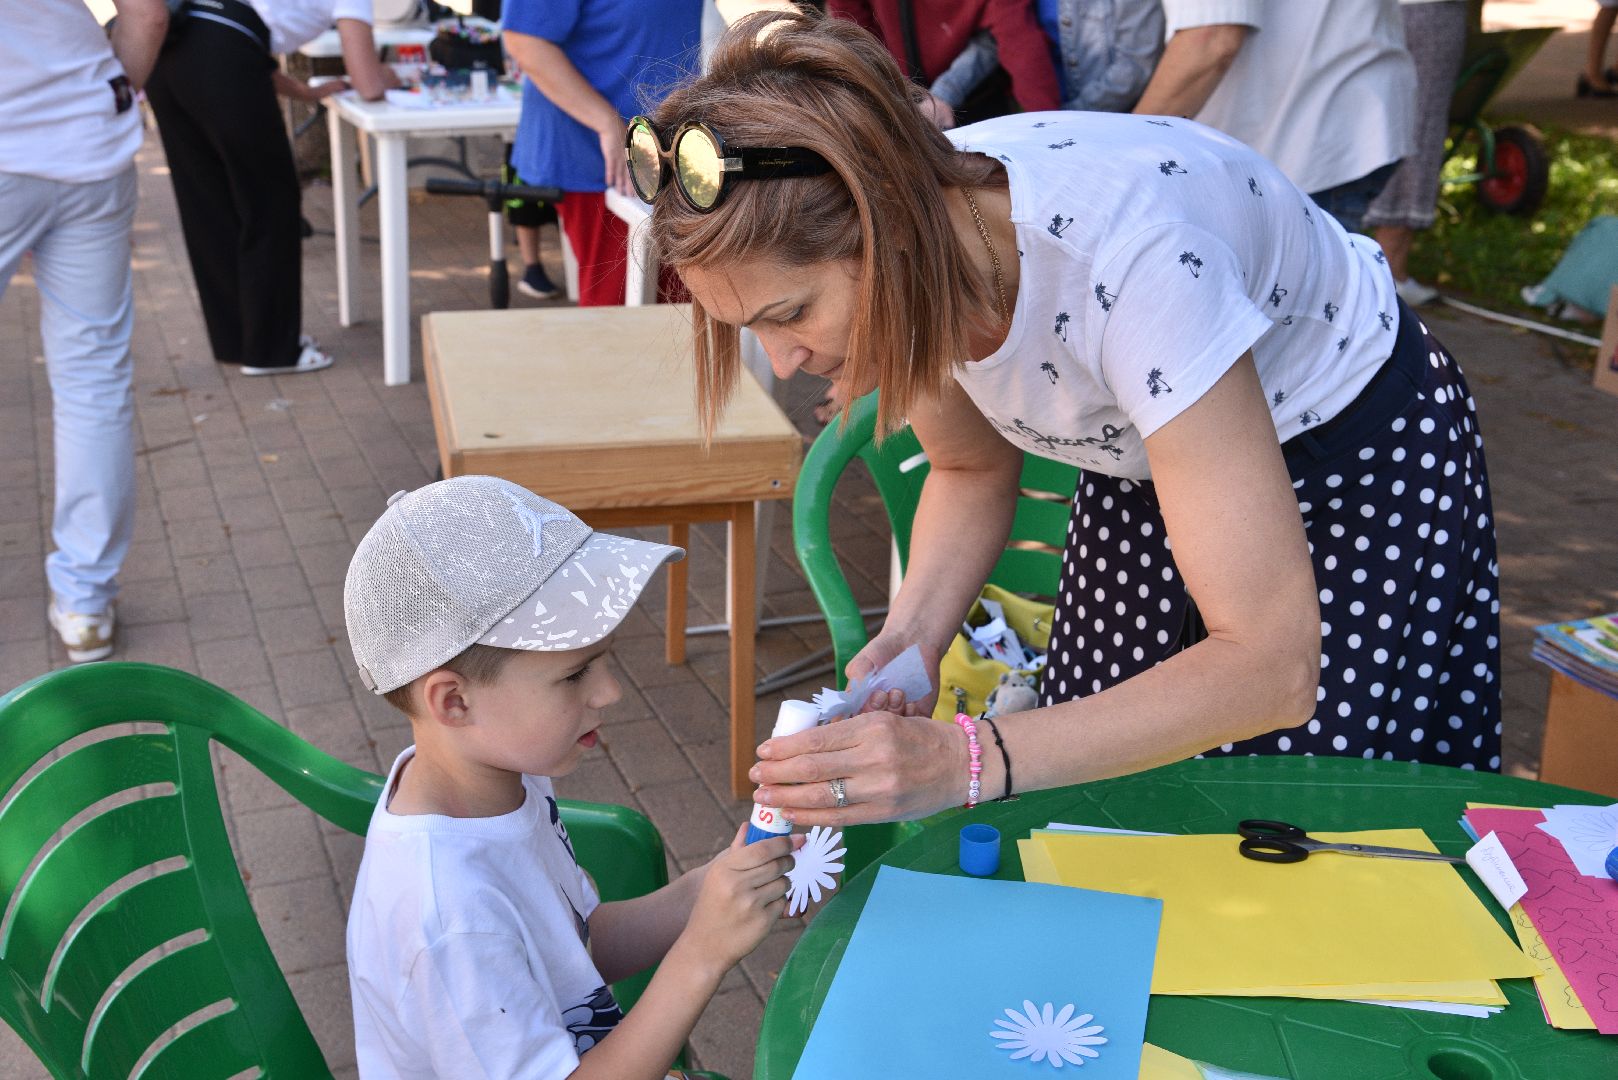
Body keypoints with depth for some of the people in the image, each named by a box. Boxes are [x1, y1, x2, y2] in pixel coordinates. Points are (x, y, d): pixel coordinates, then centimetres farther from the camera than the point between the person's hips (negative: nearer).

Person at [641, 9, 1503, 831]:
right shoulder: (914, 225, -20)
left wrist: (966, 763, -46)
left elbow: (1272, 667, -38)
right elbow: (974, 467, 1)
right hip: (1145, 461, 5)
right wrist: (906, 641, -17)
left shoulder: (1125, 262, -40)